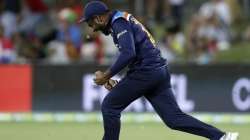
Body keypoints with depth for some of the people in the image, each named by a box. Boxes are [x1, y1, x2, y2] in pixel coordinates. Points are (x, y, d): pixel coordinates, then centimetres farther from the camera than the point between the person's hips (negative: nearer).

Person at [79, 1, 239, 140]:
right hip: (160, 71, 10)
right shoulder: (125, 19, 23)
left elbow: (128, 54, -24)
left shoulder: (119, 23, -10)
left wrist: (106, 75, -16)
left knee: (109, 106, 1)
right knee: (174, 117, 3)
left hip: (146, 71, -10)